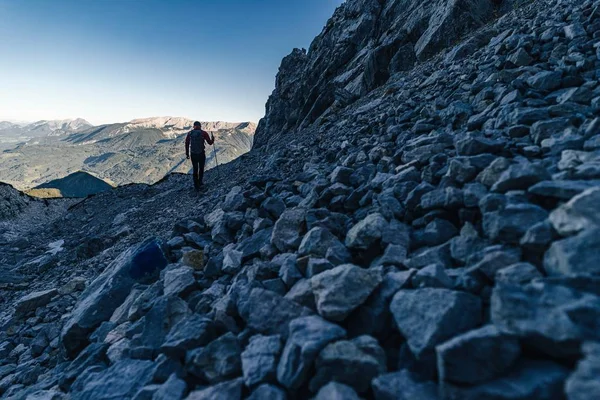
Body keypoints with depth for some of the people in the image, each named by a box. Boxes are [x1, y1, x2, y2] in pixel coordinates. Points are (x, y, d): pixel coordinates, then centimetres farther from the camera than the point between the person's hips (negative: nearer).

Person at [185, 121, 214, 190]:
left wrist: (187, 154, 13)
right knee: (201, 168, 19)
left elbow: (186, 144, 4)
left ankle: (196, 186, 17)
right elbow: (210, 143, -5)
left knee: (195, 169, 14)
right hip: (201, 154, -2)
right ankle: (200, 182, 18)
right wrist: (213, 139, 17)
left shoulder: (189, 133, 0)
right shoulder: (203, 133, -8)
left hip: (193, 154, 2)